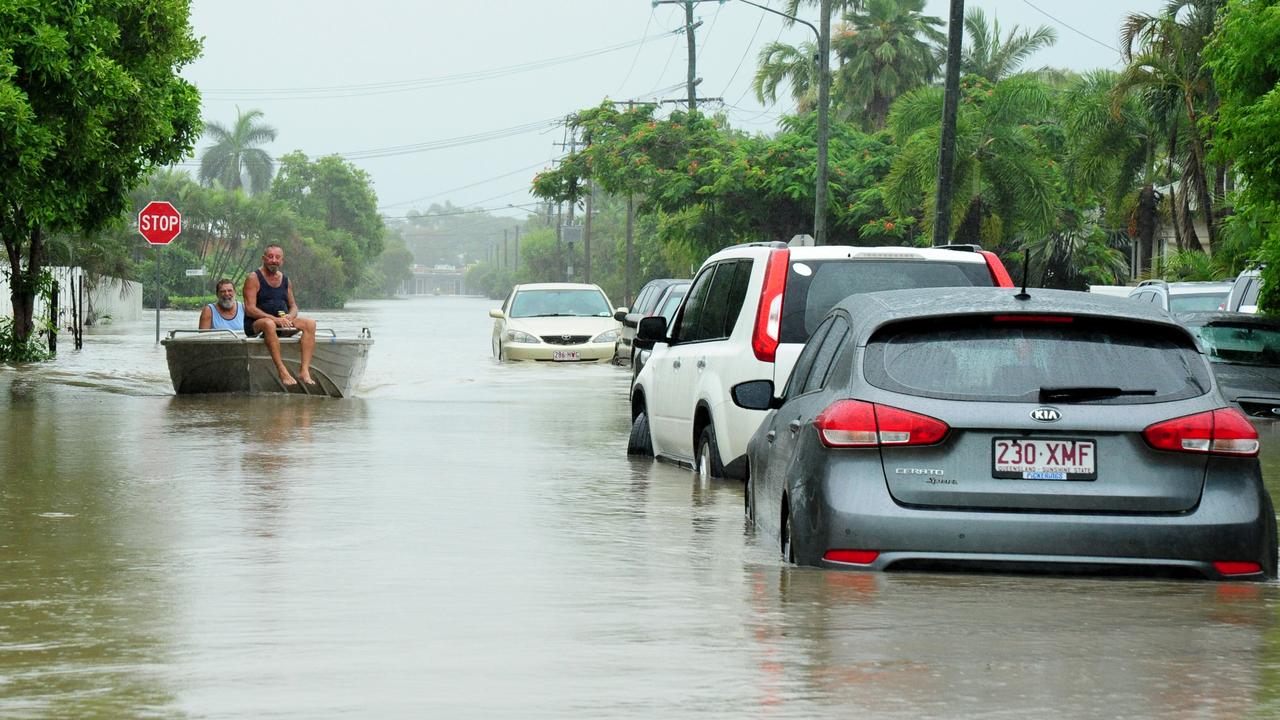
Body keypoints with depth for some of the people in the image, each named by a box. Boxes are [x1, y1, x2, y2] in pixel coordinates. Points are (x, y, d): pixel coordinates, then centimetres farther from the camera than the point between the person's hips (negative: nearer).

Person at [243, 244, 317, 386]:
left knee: (310, 323, -16)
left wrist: (290, 316, -8)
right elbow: (250, 309, -14)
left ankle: (304, 370, -30)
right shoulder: (254, 278, -4)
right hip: (256, 325, -6)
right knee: (269, 324, -40)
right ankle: (282, 372, -45)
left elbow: (293, 306, 18)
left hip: (282, 325, 6)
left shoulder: (285, 280, 16)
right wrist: (275, 319, -24)